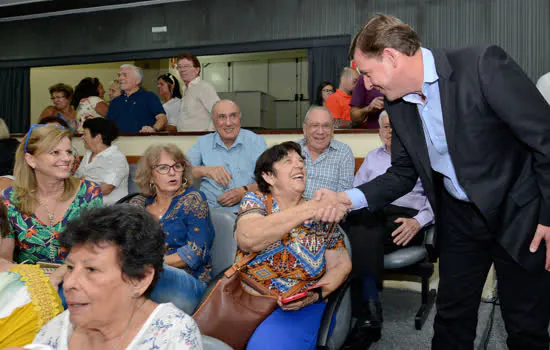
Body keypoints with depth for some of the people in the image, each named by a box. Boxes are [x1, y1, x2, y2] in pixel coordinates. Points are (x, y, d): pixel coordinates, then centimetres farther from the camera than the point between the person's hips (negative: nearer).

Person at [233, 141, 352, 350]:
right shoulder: (254, 201, -1)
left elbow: (341, 265, 8)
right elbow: (249, 239, -22)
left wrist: (315, 294, -10)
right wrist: (308, 209, -22)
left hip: (298, 308, 0)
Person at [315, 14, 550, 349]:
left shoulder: (483, 65, -22)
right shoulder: (399, 106, -3)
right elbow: (403, 174, 5)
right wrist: (348, 198, -8)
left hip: (519, 212, -4)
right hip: (459, 217, 5)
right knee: (452, 316, 14)